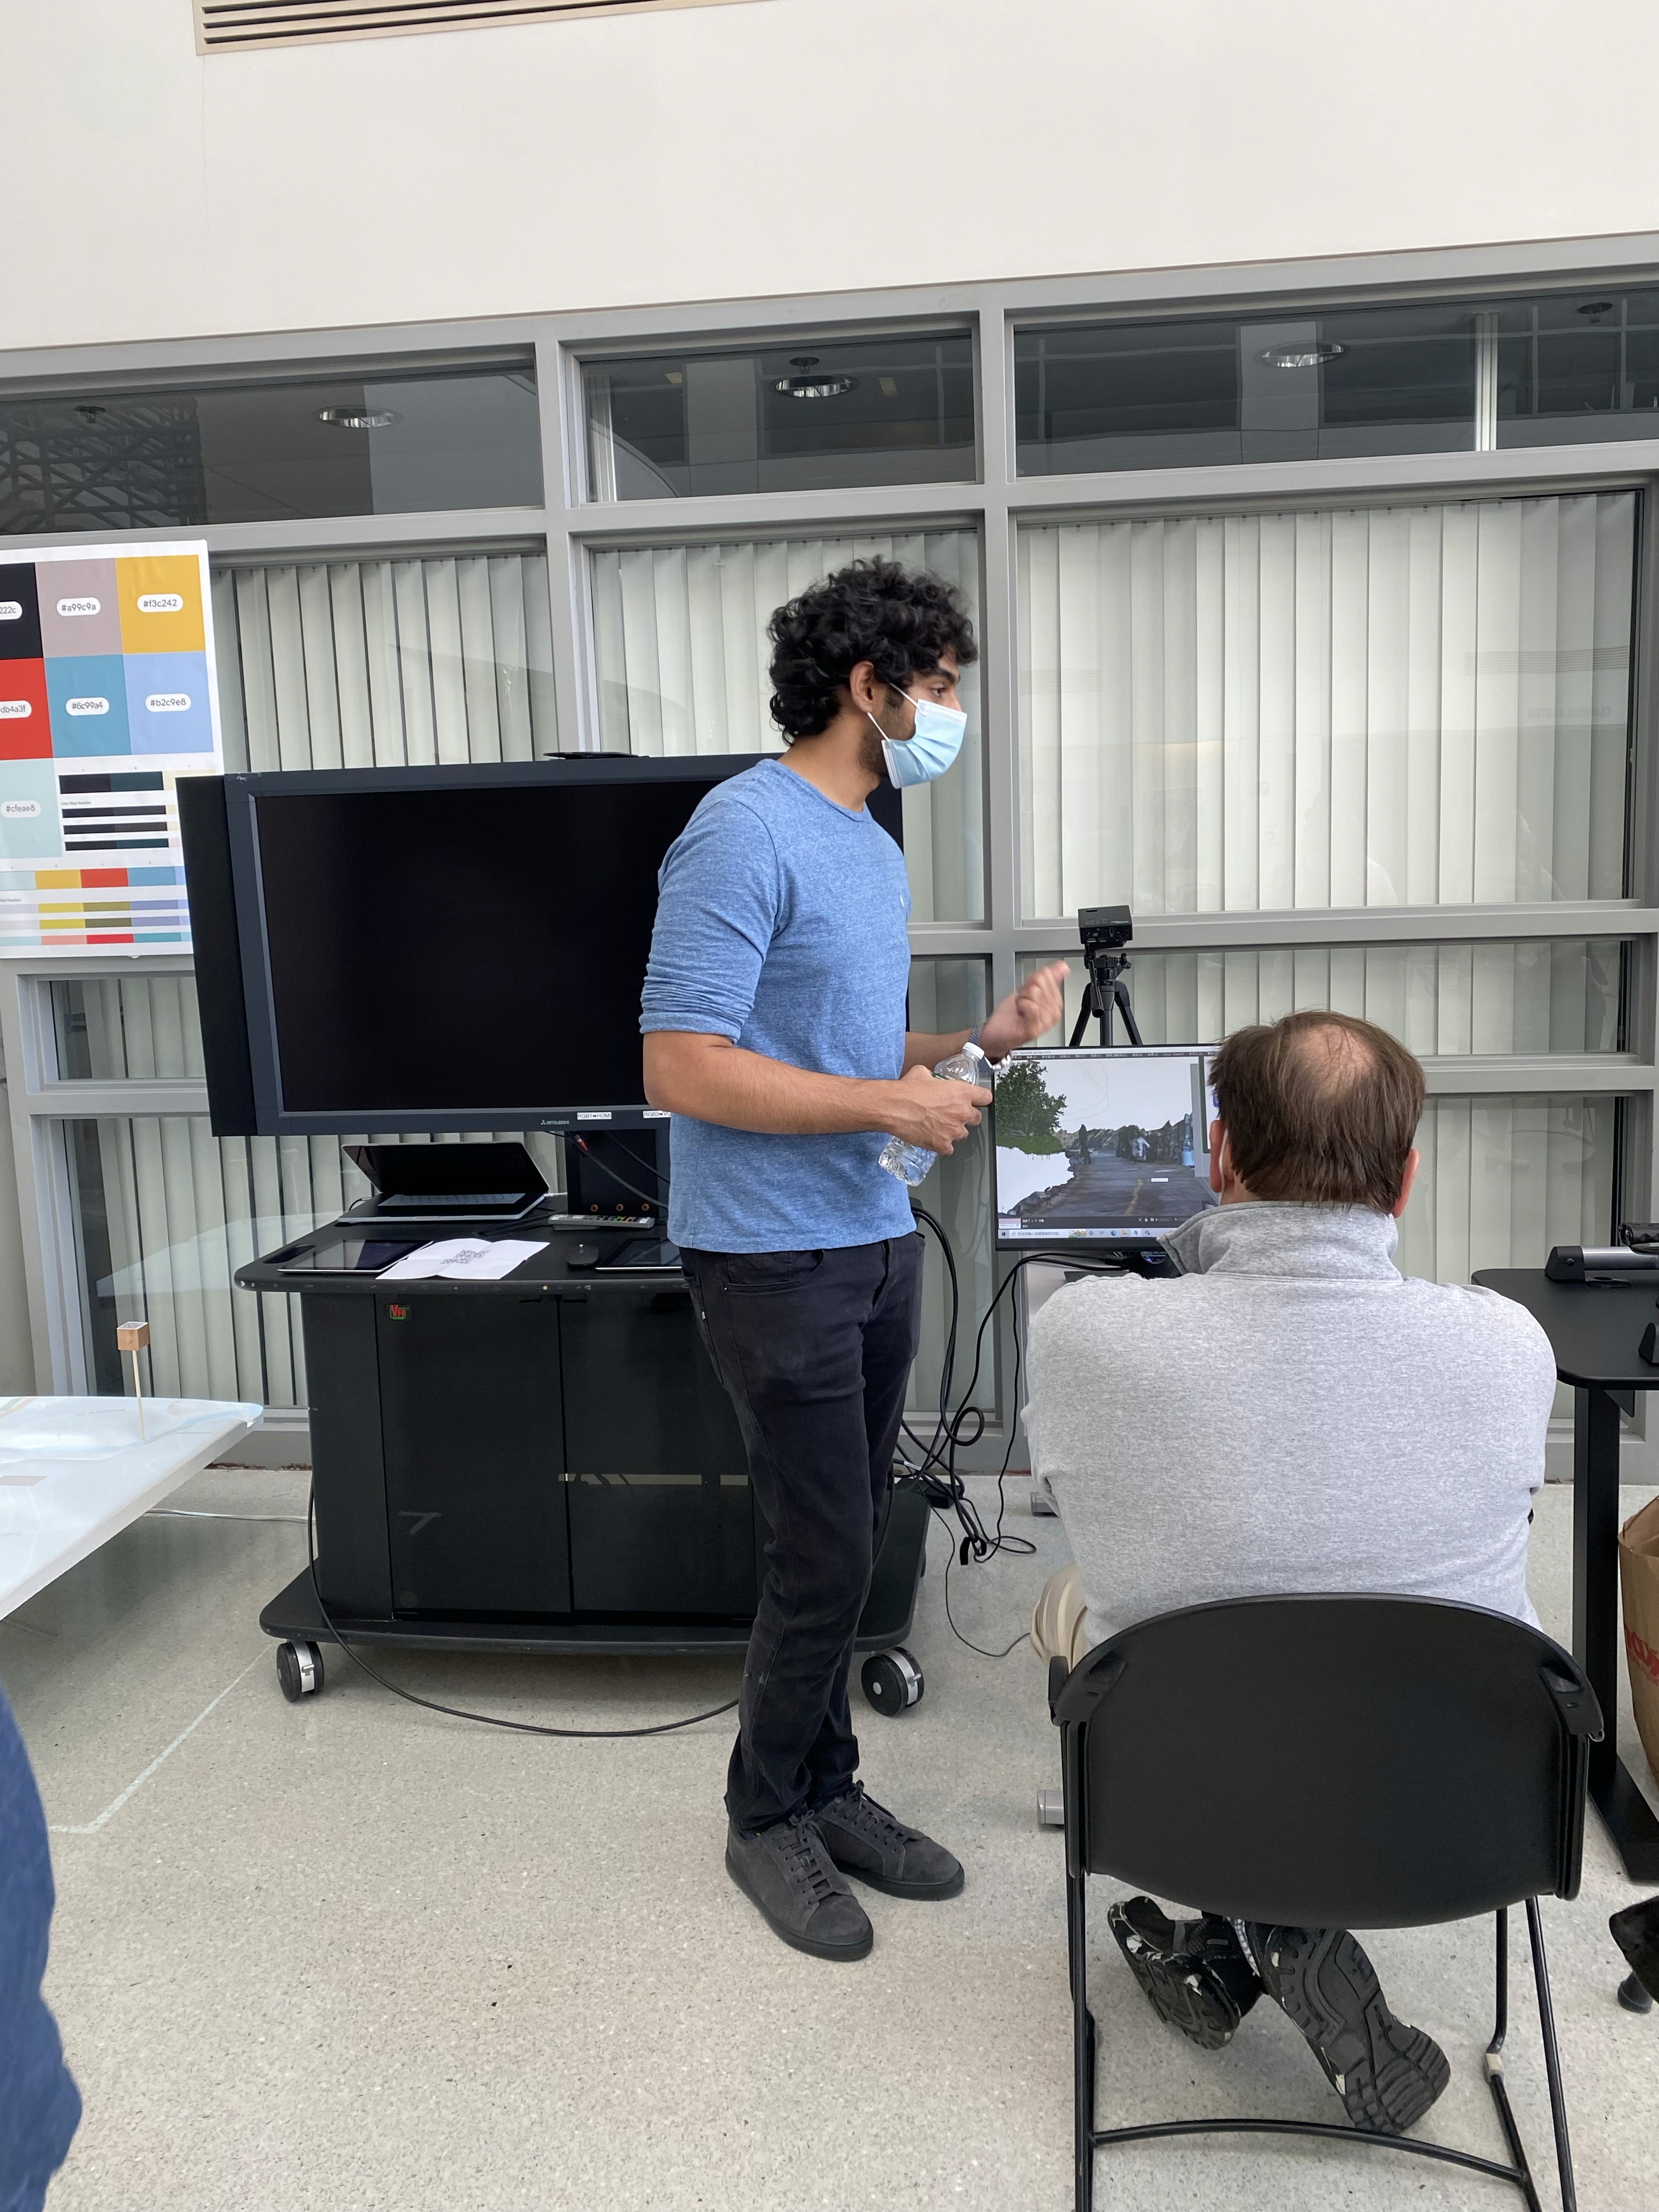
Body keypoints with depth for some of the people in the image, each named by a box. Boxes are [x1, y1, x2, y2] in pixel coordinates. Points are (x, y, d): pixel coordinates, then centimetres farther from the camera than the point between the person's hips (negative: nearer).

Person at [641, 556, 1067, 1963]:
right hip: (777, 1255, -9)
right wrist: (891, 1105, -19)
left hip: (875, 1240, 9)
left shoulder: (874, 846, 14)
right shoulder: (745, 834, -15)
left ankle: (828, 1789, 32)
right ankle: (768, 1814, 22)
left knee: (841, 1543, 16)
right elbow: (684, 1067, -21)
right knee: (825, 1555, 0)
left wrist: (979, 1041, 7)